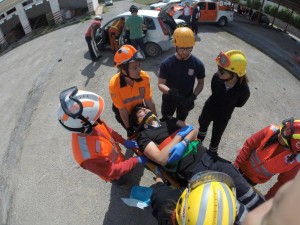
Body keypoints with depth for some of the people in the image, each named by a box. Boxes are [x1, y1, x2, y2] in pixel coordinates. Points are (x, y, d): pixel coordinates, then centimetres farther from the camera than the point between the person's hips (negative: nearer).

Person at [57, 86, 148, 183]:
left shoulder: (90, 127, -28)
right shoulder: (88, 155, -47)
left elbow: (108, 131, -5)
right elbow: (111, 172, -31)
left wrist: (124, 142, -3)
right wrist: (136, 160, -25)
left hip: (117, 157, 5)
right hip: (115, 174, -5)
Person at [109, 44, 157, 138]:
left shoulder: (144, 77, -30)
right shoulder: (114, 84, -37)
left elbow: (149, 102, -19)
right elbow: (122, 110, -25)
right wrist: (129, 129, -14)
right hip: (122, 112, -2)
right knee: (133, 133, 10)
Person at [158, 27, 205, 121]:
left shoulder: (198, 64, -17)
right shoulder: (167, 63, -21)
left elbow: (201, 83, -5)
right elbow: (161, 84, -19)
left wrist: (193, 96, -22)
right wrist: (170, 92, -40)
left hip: (186, 100, 1)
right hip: (169, 99, 0)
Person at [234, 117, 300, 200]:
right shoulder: (271, 131, -28)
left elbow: (283, 182, -12)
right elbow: (248, 145, -16)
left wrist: (267, 198, -8)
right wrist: (236, 164, -13)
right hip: (242, 166, 1)